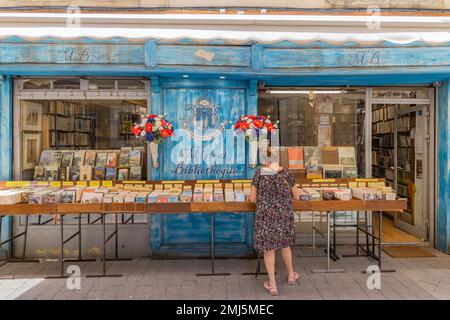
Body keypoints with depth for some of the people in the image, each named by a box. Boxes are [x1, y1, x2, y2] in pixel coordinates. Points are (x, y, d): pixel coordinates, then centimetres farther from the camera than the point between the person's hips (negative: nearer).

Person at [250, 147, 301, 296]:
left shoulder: (259, 173, -11)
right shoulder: (286, 174, -7)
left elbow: (253, 198, -6)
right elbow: (297, 196, 4)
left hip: (266, 216, -2)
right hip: (284, 216, 2)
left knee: (268, 248, 11)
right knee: (284, 244, 24)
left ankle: (272, 285, 18)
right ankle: (291, 275, 42)